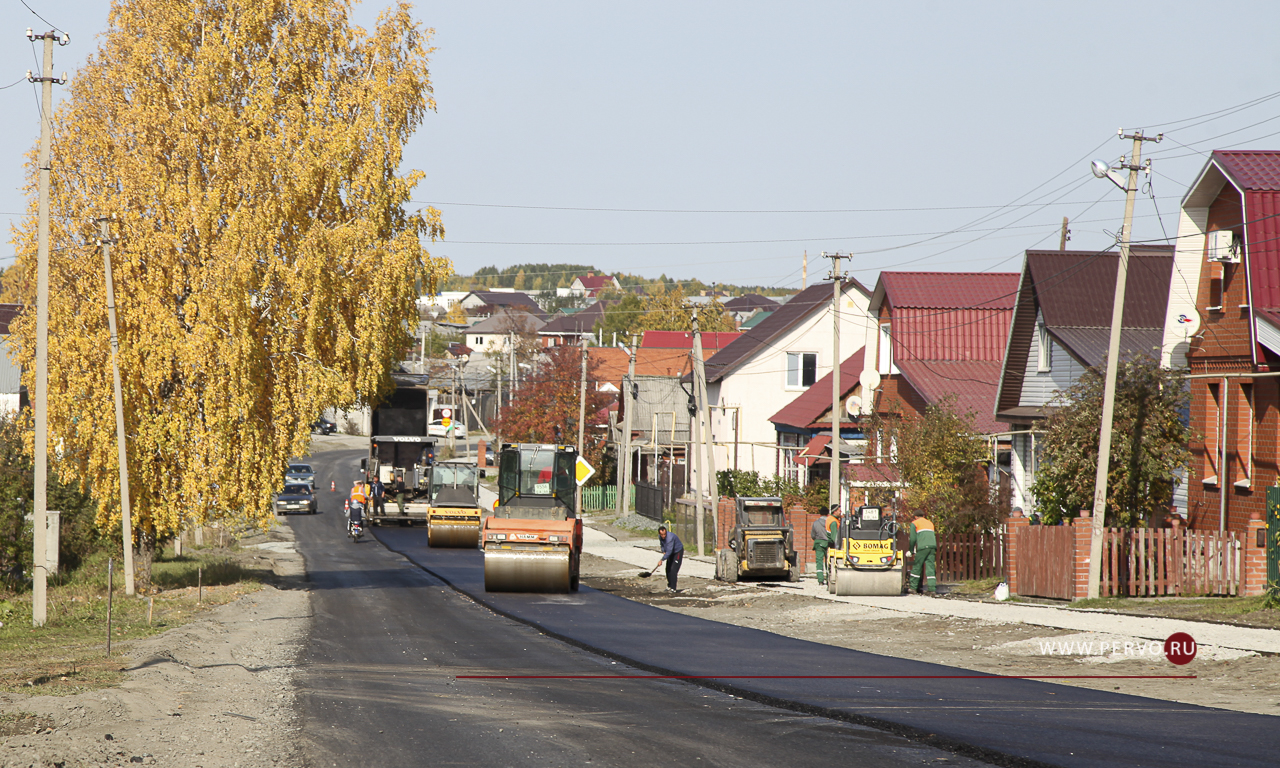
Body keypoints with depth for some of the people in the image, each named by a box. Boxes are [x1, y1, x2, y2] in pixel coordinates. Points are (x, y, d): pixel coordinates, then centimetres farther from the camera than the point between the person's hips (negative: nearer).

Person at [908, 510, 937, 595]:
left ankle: (913, 587, 5)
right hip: (933, 546, 5)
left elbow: (913, 538, 6)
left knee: (917, 567, 3)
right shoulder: (930, 523, 28)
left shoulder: (915, 523, 11)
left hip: (923, 547, -5)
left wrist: (911, 550, 17)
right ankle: (932, 589, -9)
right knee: (930, 567, 0)